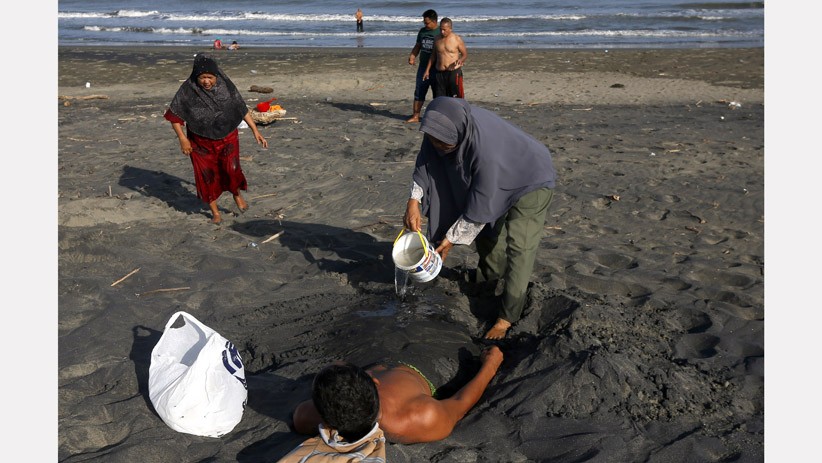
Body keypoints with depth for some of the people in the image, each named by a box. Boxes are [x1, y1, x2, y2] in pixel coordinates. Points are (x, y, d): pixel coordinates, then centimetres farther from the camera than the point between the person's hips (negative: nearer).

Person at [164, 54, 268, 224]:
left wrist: (255, 131, -5)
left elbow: (242, 108, -3)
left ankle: (237, 194, 18)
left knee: (231, 170, -14)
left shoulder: (226, 86, -11)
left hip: (227, 137, 0)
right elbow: (174, 114, -9)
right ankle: (215, 212, 24)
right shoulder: (188, 90, -15)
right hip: (201, 141, 0)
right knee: (207, 176, 5)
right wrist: (182, 138, -15)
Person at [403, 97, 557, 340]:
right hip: (500, 179, 8)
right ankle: (490, 277, 45)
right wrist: (414, 200, -19)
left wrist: (451, 238, -23)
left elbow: (481, 206, -33)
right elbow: (426, 161, -7)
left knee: (519, 247, -13)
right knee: (486, 230, 20)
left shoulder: (486, 149, -44)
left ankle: (508, 315, -5)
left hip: (531, 181, -8)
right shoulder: (445, 125, -24)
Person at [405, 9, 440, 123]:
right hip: (423, 66, 5)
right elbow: (417, 46, 17)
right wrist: (412, 56, 0)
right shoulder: (422, 31, 8)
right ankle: (415, 116, 13)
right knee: (419, 91, 6)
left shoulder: (441, 33, -9)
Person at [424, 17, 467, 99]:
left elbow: (465, 54, 3)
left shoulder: (457, 39, -3)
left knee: (456, 98, -4)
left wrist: (459, 61, -19)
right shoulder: (437, 39, 9)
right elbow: (433, 56, 18)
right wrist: (427, 70, 14)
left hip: (454, 72, -4)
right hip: (440, 73, 4)